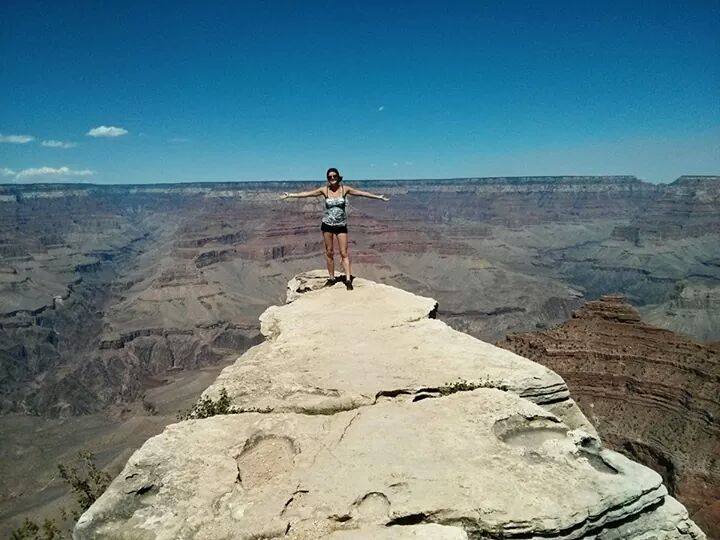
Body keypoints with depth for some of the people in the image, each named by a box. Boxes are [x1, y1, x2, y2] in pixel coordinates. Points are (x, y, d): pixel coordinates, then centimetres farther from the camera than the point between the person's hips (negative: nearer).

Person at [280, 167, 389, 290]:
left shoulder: (345, 189, -2)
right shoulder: (324, 190, -1)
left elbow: (362, 193, 1)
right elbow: (307, 193, 0)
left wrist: (378, 197, 2)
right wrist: (290, 195, -2)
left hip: (341, 225, -1)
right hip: (327, 225, 1)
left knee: (344, 253, -4)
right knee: (329, 252, 7)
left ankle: (348, 280, -5)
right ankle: (331, 278, 17)